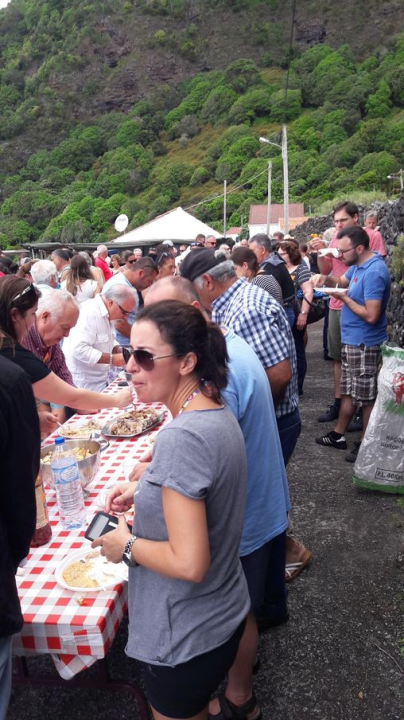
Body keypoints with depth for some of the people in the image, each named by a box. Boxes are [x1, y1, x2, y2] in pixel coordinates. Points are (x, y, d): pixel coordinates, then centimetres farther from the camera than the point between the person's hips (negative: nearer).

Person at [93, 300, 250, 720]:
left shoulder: (181, 437, -30)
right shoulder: (218, 415, -2)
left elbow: (189, 563, -30)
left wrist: (126, 545, -15)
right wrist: (144, 492, 6)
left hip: (186, 639, -8)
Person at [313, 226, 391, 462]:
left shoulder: (374, 272, -25)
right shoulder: (359, 265, 5)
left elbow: (371, 316, -29)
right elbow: (342, 281, 23)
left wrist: (345, 298, -18)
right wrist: (326, 278, 1)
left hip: (364, 344, -10)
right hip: (352, 340, 10)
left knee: (367, 397, 4)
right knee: (350, 391, 19)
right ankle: (338, 435, 32)